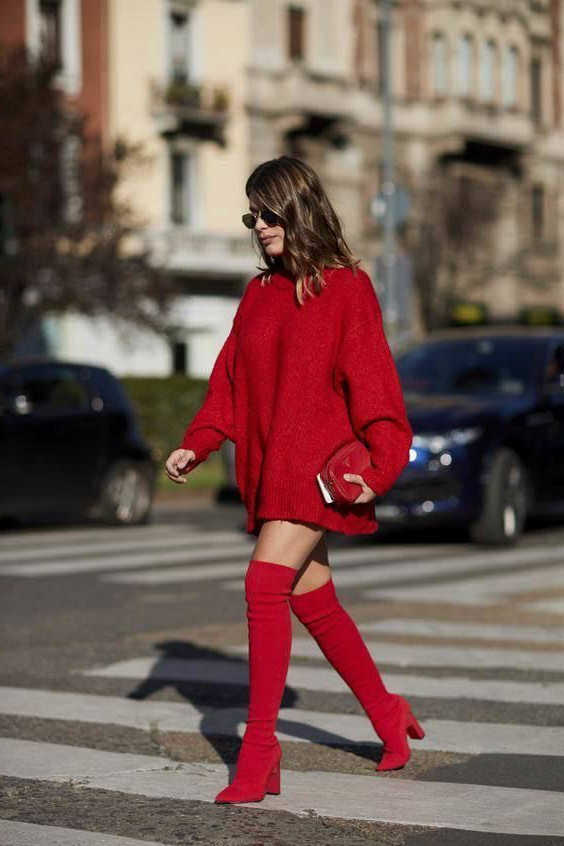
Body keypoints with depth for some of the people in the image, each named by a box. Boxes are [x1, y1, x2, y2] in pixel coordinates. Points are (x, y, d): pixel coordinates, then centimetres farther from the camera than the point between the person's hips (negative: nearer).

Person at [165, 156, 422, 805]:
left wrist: (381, 464, -17)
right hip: (267, 469, 7)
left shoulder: (346, 288, -5)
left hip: (319, 466, -7)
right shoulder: (260, 292, 14)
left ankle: (259, 746, -15)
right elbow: (231, 379, 14)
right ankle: (387, 715, 30)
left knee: (266, 584, -19)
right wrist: (197, 444, 1)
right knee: (313, 601, 12)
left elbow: (371, 380, -8)